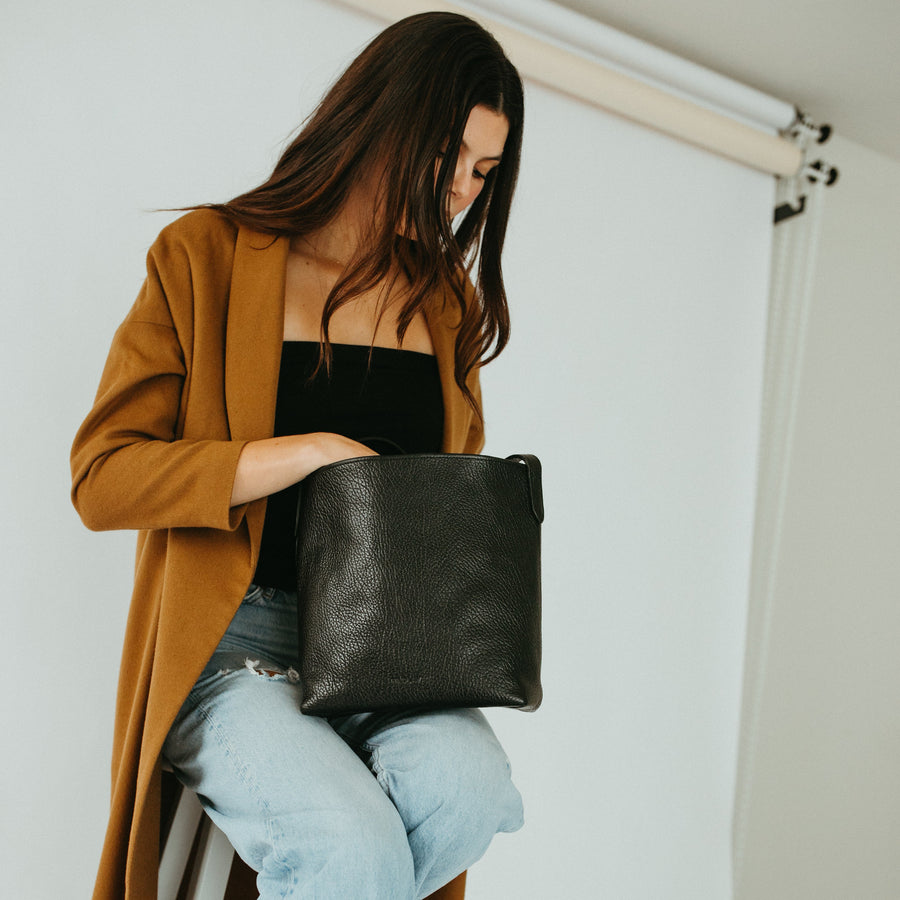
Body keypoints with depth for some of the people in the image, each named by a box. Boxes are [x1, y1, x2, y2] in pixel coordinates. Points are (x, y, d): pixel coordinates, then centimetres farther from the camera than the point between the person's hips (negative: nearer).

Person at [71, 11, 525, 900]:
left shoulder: (448, 303, 14)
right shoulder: (208, 254, 0)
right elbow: (103, 475, -7)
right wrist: (313, 453, -16)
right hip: (232, 643, -4)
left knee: (468, 789, -26)